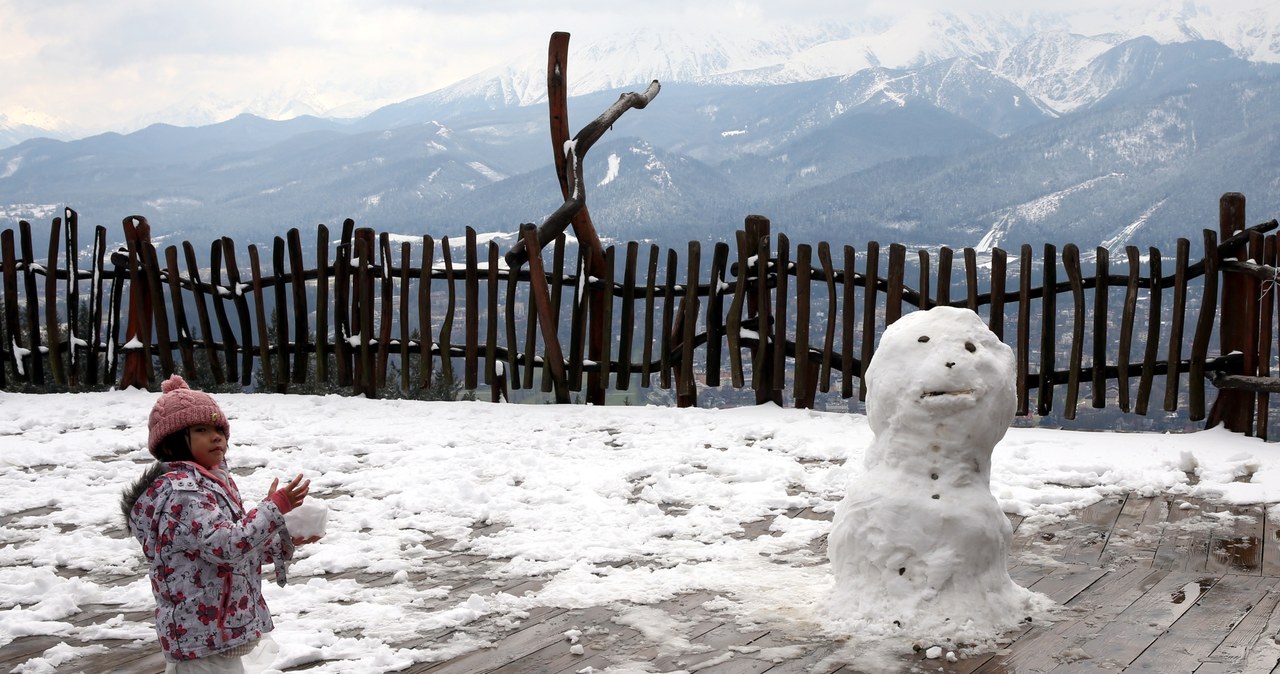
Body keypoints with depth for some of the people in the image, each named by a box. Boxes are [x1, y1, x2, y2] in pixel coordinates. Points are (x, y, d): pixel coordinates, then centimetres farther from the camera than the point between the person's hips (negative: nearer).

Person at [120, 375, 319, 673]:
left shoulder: (209, 480, 11)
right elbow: (225, 546, -30)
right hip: (206, 635, -10)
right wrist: (275, 507, -25)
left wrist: (285, 540, 6)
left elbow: (237, 543, 18)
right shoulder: (182, 491, -20)